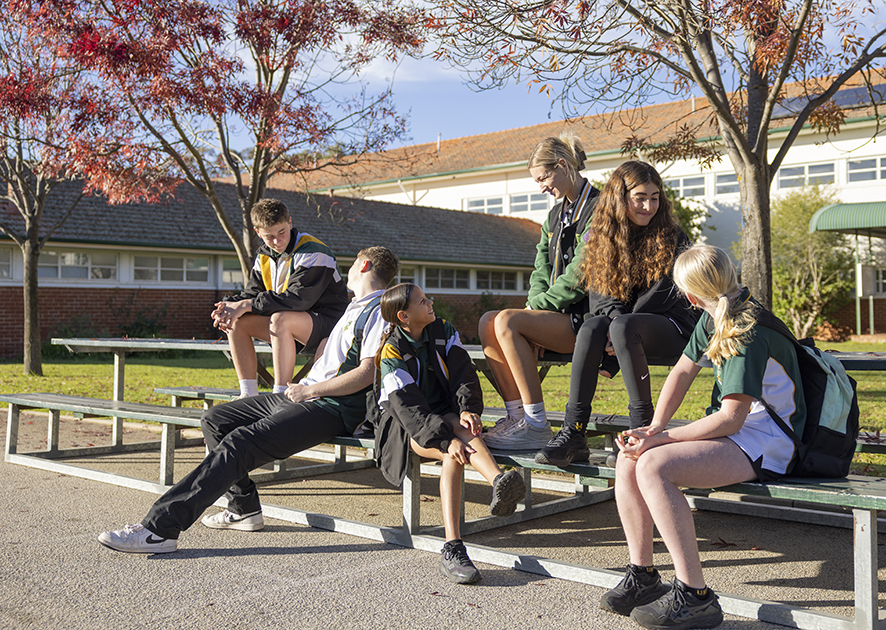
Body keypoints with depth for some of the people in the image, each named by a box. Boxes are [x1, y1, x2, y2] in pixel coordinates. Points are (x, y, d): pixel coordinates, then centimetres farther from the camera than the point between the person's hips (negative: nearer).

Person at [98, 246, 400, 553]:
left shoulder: (381, 309, -7)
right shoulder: (354, 306, 26)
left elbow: (368, 372, -17)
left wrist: (309, 390, -14)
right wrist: (296, 384, 17)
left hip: (330, 410, -10)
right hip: (304, 395, 10)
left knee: (238, 444, -25)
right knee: (215, 419, 9)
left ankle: (159, 529, -28)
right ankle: (244, 508, 11)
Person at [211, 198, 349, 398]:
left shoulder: (312, 252, -17)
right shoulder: (264, 255, 9)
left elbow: (298, 299, -27)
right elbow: (251, 293, 7)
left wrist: (247, 305, -25)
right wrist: (229, 305, -17)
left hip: (327, 322, -8)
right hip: (292, 328, 8)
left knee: (280, 319, -35)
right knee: (238, 322, -8)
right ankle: (248, 394, -8)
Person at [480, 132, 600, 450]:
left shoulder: (597, 209, -9)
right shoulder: (555, 214, 20)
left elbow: (580, 277, -16)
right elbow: (541, 269, 15)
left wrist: (537, 306, -11)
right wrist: (535, 307, -2)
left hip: (588, 317, -8)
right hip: (559, 313, 8)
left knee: (507, 321, -27)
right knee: (488, 321, -12)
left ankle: (536, 425, -25)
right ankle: (517, 415, -13)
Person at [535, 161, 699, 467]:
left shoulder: (671, 239, -2)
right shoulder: (599, 238, 8)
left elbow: (656, 299, -11)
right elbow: (600, 295, 1)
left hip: (672, 330, -3)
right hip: (626, 336, 3)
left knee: (623, 326, -34)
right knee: (592, 327, -30)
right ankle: (573, 433, -31)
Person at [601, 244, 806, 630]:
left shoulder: (748, 334, -21)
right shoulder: (713, 319, 9)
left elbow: (730, 419, -24)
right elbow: (682, 372, 10)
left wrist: (660, 437, -21)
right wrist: (653, 429, -4)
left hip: (763, 443, -9)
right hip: (733, 431, 9)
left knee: (653, 464, -29)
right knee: (628, 458, -9)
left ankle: (694, 596, -23)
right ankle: (642, 578, -1)